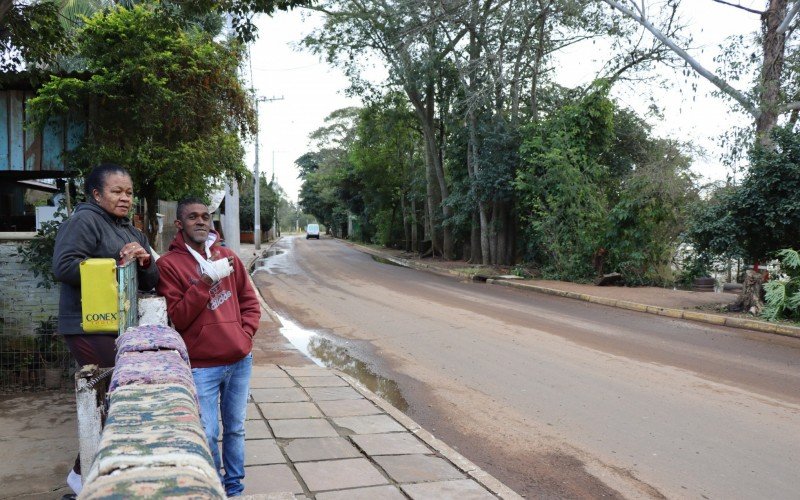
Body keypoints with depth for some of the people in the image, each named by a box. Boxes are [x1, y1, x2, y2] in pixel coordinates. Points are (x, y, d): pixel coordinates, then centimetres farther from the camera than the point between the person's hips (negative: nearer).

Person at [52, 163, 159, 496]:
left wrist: (145, 262, -5)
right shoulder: (84, 221, -8)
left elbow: (150, 283, 17)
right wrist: (115, 265, -20)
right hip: (90, 328, -9)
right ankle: (83, 473, 5)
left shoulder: (131, 232, 19)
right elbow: (63, 266, -21)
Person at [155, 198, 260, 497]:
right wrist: (206, 280, -17)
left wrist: (245, 334, 0)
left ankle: (235, 486, 29)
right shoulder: (169, 264, -3)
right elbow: (176, 318, -9)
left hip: (240, 360, 4)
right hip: (201, 365, -4)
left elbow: (249, 301, 15)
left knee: (235, 429, 13)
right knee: (207, 436, -3)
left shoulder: (227, 257, 10)